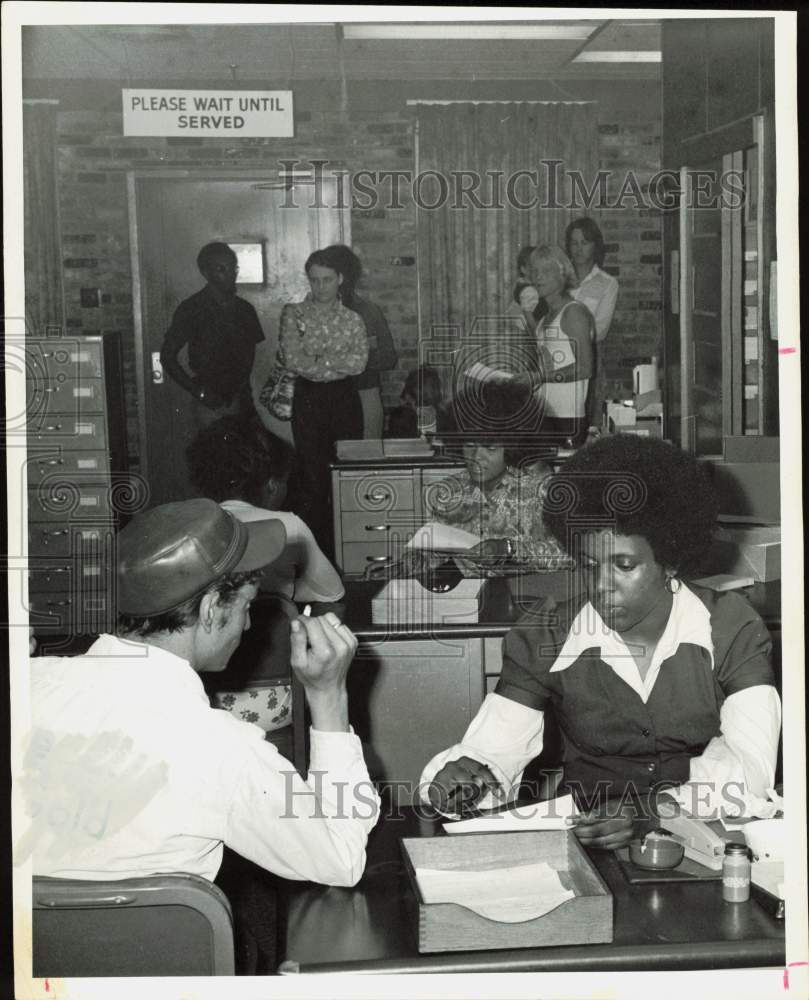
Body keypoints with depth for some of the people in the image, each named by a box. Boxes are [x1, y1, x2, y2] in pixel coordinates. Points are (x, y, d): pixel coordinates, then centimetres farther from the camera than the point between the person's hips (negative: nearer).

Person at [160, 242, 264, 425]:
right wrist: (198, 391, -10)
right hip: (210, 402, -4)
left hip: (239, 399, 4)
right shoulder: (191, 309, -4)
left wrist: (245, 390, 4)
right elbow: (167, 356, -5)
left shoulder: (245, 309, 11)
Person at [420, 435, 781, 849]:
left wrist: (656, 808, -29)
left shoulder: (732, 629, -2)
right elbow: (489, 752, -3)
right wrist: (456, 776, -27)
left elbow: (751, 763, -12)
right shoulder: (544, 638, 1)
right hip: (586, 846, 1)